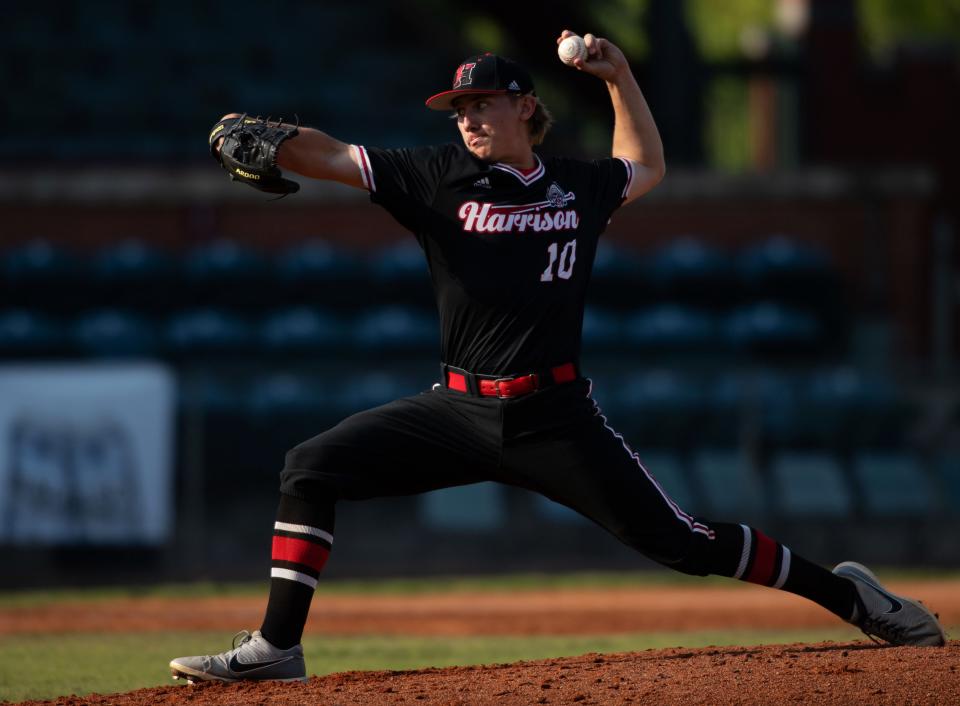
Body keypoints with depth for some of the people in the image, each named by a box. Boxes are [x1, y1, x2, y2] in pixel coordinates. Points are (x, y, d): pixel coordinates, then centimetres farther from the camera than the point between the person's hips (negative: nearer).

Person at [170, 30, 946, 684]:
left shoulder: (579, 185, 6)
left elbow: (646, 167, 29)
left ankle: (846, 593, 11)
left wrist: (619, 75, 18)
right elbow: (330, 157, -8)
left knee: (679, 540, -5)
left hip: (556, 417, -1)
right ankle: (277, 648, -8)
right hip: (460, 411, 1)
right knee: (311, 469, -12)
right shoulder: (441, 177, 1)